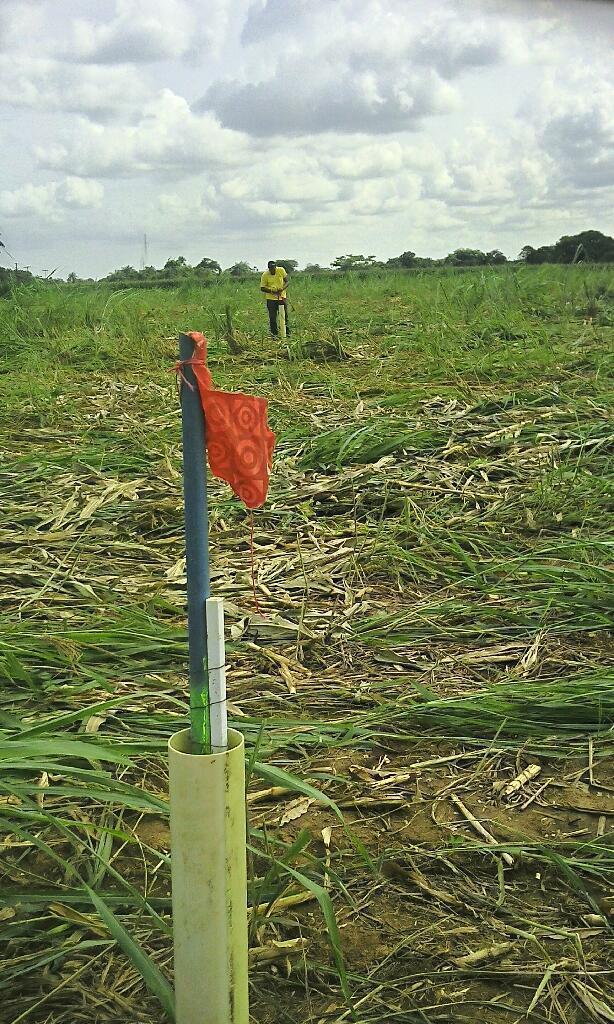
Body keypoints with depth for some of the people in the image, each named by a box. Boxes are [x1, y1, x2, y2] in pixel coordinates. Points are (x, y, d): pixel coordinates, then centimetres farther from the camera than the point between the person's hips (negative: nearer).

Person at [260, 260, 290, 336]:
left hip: (282, 296, 2)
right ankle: (274, 334, 11)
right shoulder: (265, 275, -11)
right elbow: (262, 288, -7)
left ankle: (287, 332, 19)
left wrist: (282, 289, -21)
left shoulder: (281, 270, -7)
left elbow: (287, 282, -1)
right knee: (272, 317, 1)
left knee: (285, 315, 8)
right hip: (271, 298, -1)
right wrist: (272, 291, -22)